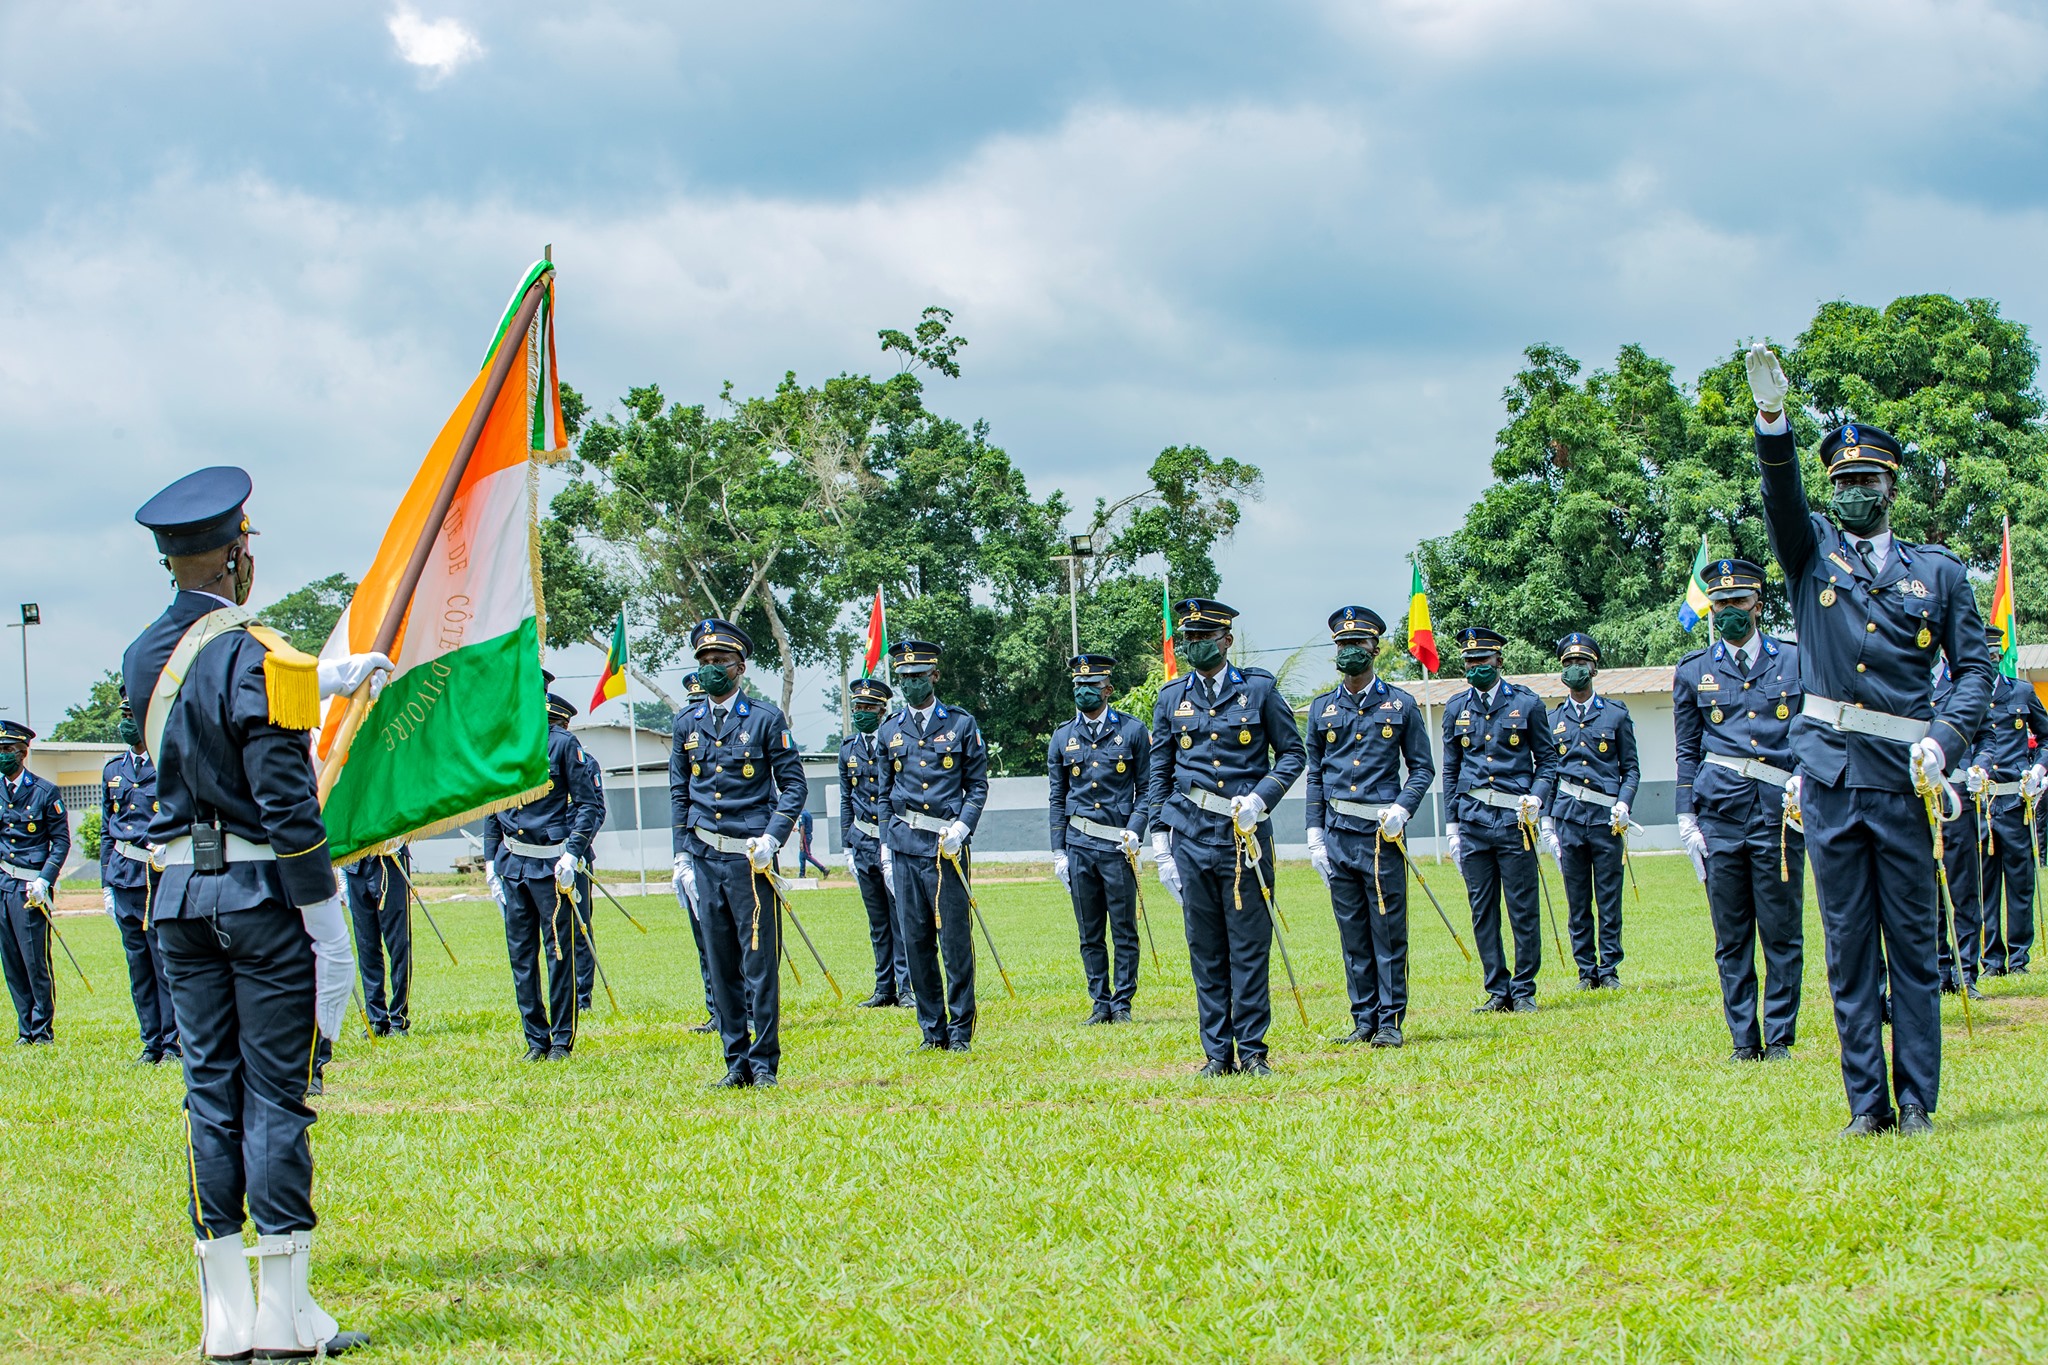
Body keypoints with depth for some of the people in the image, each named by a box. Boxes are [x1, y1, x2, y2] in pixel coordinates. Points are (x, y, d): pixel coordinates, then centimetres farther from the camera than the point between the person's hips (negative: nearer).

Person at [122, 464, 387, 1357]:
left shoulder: (144, 660, 8)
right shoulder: (257, 659, -14)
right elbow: (288, 807, -16)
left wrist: (333, 676, 36)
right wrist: (327, 930, -12)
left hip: (180, 895, 6)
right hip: (260, 894, -6)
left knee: (210, 1091, 8)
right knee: (276, 1093, -3)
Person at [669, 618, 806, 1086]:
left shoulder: (765, 719, 0)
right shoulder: (687, 724, 11)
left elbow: (794, 785, 1)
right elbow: (679, 793, 16)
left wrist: (772, 838, -12)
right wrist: (682, 856, 9)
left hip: (751, 856, -4)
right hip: (705, 858, 4)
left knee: (760, 962, -4)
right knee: (722, 965, 6)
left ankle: (764, 1061, 3)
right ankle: (736, 1061, 12)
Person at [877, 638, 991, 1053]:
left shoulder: (961, 725, 5)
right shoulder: (889, 732, 12)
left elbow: (978, 786, 5)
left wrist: (962, 825, -10)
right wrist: (886, 846, 11)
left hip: (948, 847, -3)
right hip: (905, 848, 3)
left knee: (955, 941, -3)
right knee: (916, 942, 3)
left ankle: (960, 1030, 4)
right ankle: (932, 1030, 10)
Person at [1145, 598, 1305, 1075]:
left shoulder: (1259, 690, 3)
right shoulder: (1171, 698, 10)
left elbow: (1293, 753, 5)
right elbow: (1158, 772, 14)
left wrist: (1260, 798, -10)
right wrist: (1159, 834, 6)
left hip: (1245, 834, -2)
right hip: (1192, 836, 2)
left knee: (1250, 946, -1)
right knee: (1205, 950, 4)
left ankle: (1252, 1050, 4)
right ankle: (1217, 1052, 9)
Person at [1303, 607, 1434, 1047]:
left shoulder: (1400, 705, 4)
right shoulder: (1322, 709, 11)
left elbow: (1423, 767, 6)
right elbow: (1315, 775, 13)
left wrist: (1402, 808, -11)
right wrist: (1316, 836, 6)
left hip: (1383, 831, -3)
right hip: (1338, 833, 3)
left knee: (1388, 930, -2)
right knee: (1352, 932, 6)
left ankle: (1390, 1022, 3)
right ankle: (1363, 1020, 12)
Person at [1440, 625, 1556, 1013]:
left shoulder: (1527, 704, 4)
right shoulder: (1456, 709, 11)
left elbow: (1547, 760, 7)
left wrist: (1537, 797, -11)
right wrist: (1452, 825, 11)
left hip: (1514, 819, -3)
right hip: (1473, 821, 3)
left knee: (1524, 909, -2)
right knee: (1482, 911, 3)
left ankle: (1524, 991, 6)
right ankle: (1497, 990, 8)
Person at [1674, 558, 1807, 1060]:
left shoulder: (1794, 660, 9)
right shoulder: (1693, 671, 12)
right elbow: (1687, 752, 14)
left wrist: (1805, 778, -6)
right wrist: (1686, 817, 7)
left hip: (1780, 808, -1)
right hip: (1720, 809, 1)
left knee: (1782, 932, -1)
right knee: (1731, 935, 2)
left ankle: (1779, 1036, 7)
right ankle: (1743, 1039, 8)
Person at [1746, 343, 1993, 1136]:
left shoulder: (1937, 573, 10)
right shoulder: (1812, 552, 10)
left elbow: (1975, 667, 10)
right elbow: (1781, 494, -8)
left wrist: (1944, 738, -8)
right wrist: (1772, 421, -27)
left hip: (1903, 778, 0)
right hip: (1830, 776, 0)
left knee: (1913, 944, 2)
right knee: (1849, 948, 3)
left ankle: (1918, 1102, 6)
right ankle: (1866, 1102, 6)